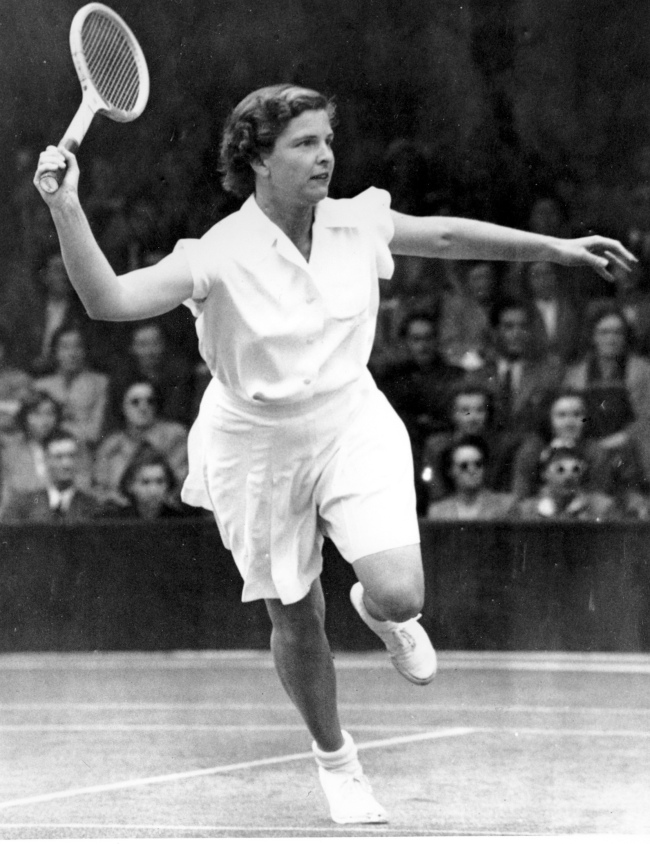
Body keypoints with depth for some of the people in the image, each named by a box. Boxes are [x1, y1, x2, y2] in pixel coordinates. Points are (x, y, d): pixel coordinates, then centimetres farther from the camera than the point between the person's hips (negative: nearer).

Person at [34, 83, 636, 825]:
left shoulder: (357, 224, -9)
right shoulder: (221, 255, -22)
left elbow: (446, 236, 8)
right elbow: (109, 300, -31)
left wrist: (557, 249, 12)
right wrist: (66, 209, -44)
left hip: (352, 428, 2)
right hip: (260, 449, -2)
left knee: (399, 595, -18)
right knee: (296, 623, 9)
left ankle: (378, 611, 23)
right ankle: (334, 759, 37)